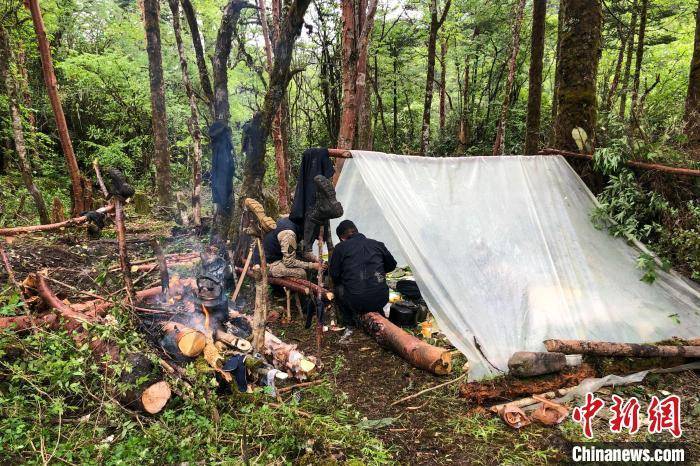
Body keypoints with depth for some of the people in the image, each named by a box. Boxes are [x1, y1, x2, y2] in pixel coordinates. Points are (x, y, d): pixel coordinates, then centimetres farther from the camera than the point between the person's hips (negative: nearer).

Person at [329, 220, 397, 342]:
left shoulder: (340, 248, 4)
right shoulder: (377, 244, 12)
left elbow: (334, 275, 7)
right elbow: (392, 265, 24)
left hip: (356, 303, -3)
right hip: (380, 300, 3)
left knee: (338, 289, 27)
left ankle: (349, 326, 19)